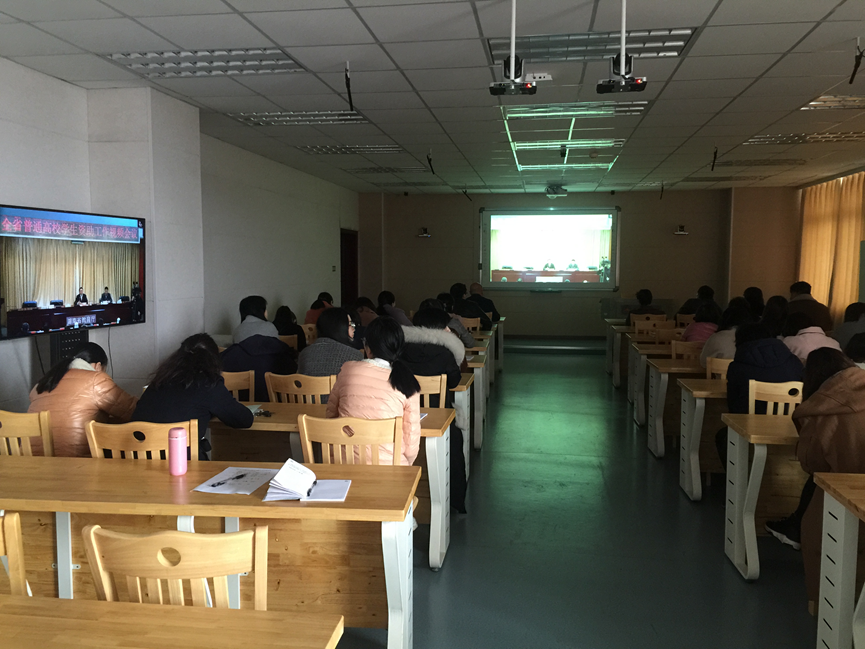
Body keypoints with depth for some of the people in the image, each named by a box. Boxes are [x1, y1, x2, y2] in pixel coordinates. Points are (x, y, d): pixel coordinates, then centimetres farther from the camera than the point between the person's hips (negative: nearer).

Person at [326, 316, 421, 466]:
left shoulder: (349, 369, -2)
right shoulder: (407, 383, -6)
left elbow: (331, 412, 12)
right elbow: (411, 441, -4)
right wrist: (404, 467, 14)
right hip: (389, 466, -2)